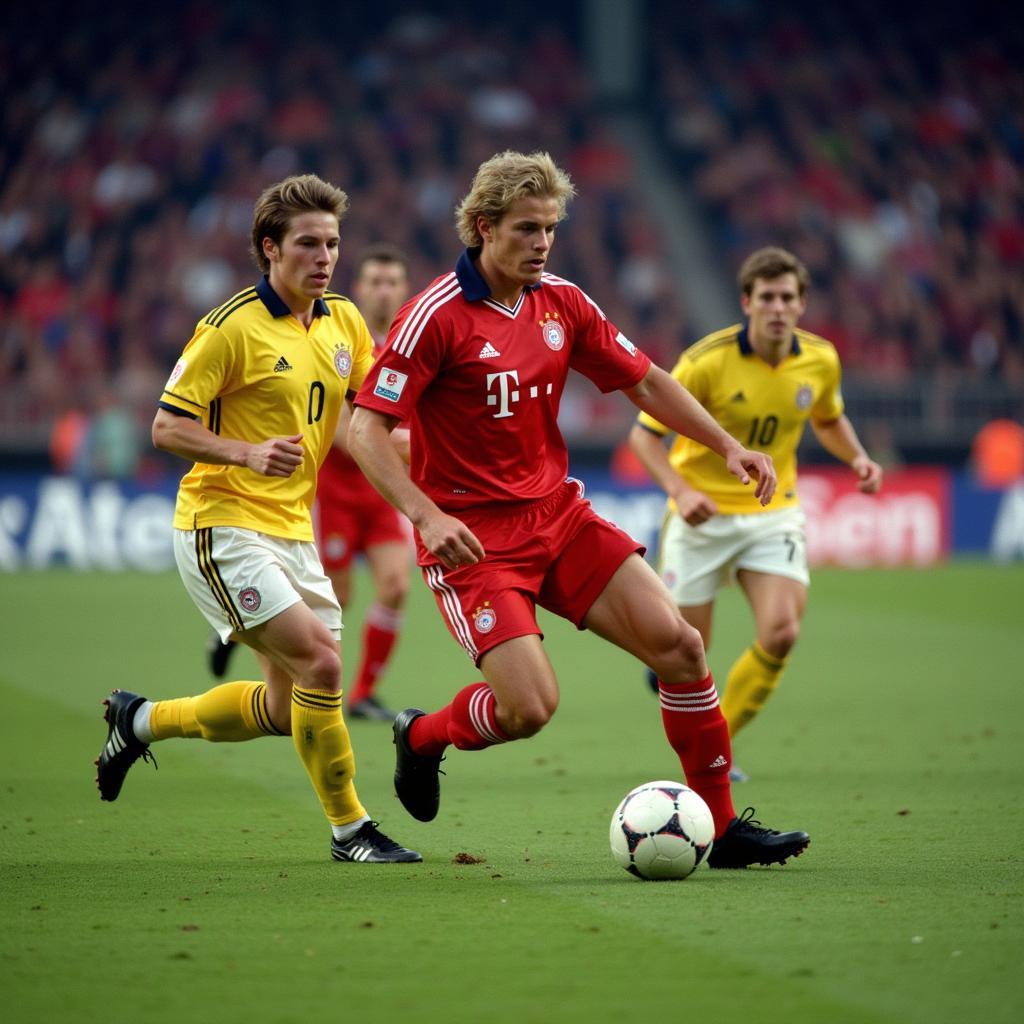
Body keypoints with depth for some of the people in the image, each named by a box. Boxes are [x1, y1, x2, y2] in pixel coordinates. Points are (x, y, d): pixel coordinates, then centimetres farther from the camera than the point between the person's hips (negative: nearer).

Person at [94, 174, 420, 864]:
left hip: (292, 532, 8)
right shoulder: (233, 326, -13)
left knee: (285, 708, 9)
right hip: (225, 527, -8)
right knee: (319, 660, -19)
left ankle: (141, 721, 31)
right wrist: (248, 453, -26)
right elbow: (167, 427, -11)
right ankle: (349, 828, -6)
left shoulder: (344, 321, 7)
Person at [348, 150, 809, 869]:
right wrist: (427, 515, -29)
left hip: (559, 514, 6)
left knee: (677, 641, -6)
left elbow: (643, 380, 16)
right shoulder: (437, 316, -15)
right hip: (473, 534, -6)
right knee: (530, 707, -18)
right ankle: (423, 736, 16)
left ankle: (721, 826, 5)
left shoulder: (562, 303, 4)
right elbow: (366, 429, -17)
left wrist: (727, 446, 5)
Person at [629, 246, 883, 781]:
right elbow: (644, 433, -13)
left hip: (774, 512, 3)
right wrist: (679, 490, -28)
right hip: (703, 515, -3)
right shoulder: (707, 361, -19)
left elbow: (829, 420, 17)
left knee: (781, 635, -18)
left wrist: (857, 458, -3)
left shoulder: (821, 360, -5)